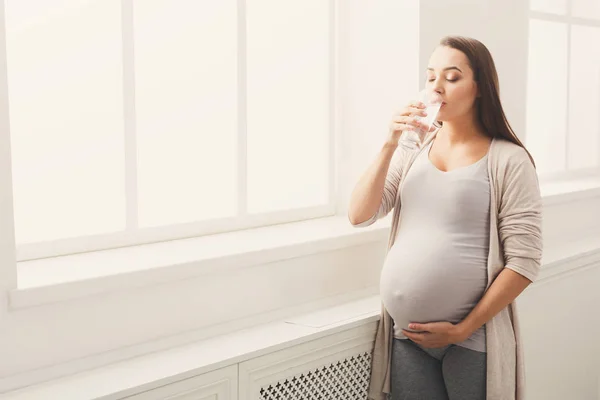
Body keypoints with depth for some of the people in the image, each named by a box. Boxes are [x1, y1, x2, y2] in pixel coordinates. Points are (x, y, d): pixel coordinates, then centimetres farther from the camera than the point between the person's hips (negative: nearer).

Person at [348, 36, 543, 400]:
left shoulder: (508, 160, -6)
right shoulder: (413, 149, 7)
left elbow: (524, 262, -9)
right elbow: (359, 216, 0)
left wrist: (463, 329, -11)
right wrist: (389, 145, -9)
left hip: (472, 339, -3)